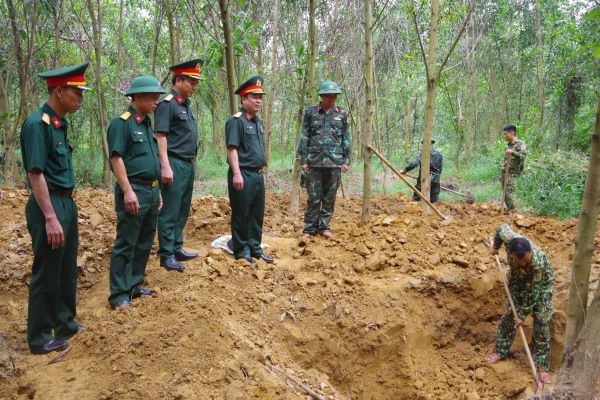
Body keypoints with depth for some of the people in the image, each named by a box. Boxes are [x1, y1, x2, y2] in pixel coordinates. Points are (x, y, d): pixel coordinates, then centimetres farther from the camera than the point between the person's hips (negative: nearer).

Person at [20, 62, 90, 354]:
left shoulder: (59, 124, 11)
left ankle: (65, 323, 34)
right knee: (47, 274, 2)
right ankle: (40, 338, 16)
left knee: (67, 271, 19)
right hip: (48, 206, -9)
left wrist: (67, 209, 17)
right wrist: (50, 218, -22)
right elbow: (35, 174, -20)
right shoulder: (37, 124, -16)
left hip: (66, 203, 9)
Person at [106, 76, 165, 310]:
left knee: (144, 243, 14)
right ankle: (119, 294, 5)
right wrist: (128, 192, -20)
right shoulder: (121, 123, -9)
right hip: (133, 191, -9)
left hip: (152, 191, 9)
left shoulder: (148, 124, 16)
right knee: (126, 244, -3)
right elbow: (116, 158, -15)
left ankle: (134, 285, 26)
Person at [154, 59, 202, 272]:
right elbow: (161, 136, -16)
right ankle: (166, 255, 4)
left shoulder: (186, 105, 16)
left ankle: (177, 248, 24)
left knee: (183, 211, 14)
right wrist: (166, 166, -21)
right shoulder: (167, 104, -10)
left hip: (188, 165, 9)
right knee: (170, 212, -3)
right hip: (175, 165, -9)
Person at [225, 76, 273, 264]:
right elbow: (232, 149, -18)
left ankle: (255, 248, 24)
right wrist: (237, 174, -24)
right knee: (241, 215, 3)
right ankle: (241, 250, 13)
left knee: (257, 214, 13)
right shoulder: (236, 121, -11)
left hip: (258, 175, 9)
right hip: (243, 175, -8)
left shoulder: (258, 121, 16)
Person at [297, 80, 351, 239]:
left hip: (335, 162, 1)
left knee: (330, 197, 7)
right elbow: (304, 138, 3)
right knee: (313, 197, 2)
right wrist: (303, 160, -3)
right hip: (314, 161, -1)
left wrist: (346, 160, 3)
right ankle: (310, 228, 11)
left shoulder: (342, 114, 7)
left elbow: (346, 139, 9)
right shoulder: (310, 112, 3)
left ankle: (324, 226, 19)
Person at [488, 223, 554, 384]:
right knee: (509, 314, 6)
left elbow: (533, 292, -30)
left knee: (541, 323, -7)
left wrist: (523, 315, -21)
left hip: (541, 284, -4)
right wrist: (495, 247, 7)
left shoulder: (539, 261, -42)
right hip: (518, 279, 4)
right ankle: (500, 351, 22)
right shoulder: (510, 239, -35)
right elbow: (502, 228, -8)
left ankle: (542, 367, 1)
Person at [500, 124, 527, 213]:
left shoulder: (520, 144, -6)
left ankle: (513, 212, -11)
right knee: (506, 194, 9)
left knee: (510, 193, -14)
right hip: (506, 173, 8)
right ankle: (510, 211, 17)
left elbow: (523, 155, -23)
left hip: (512, 174, -8)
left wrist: (513, 152, -37)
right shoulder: (508, 145, 18)